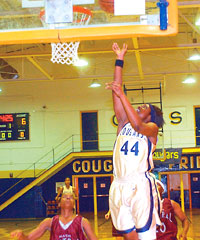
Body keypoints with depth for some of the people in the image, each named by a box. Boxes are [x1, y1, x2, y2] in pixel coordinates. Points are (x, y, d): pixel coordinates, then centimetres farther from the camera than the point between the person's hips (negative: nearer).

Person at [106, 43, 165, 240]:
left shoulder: (152, 128, 3)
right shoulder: (124, 123, 17)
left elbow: (137, 125, -21)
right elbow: (116, 89, 13)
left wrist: (121, 94, -22)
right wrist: (119, 59, 12)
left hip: (140, 185, -5)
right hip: (119, 186, 6)